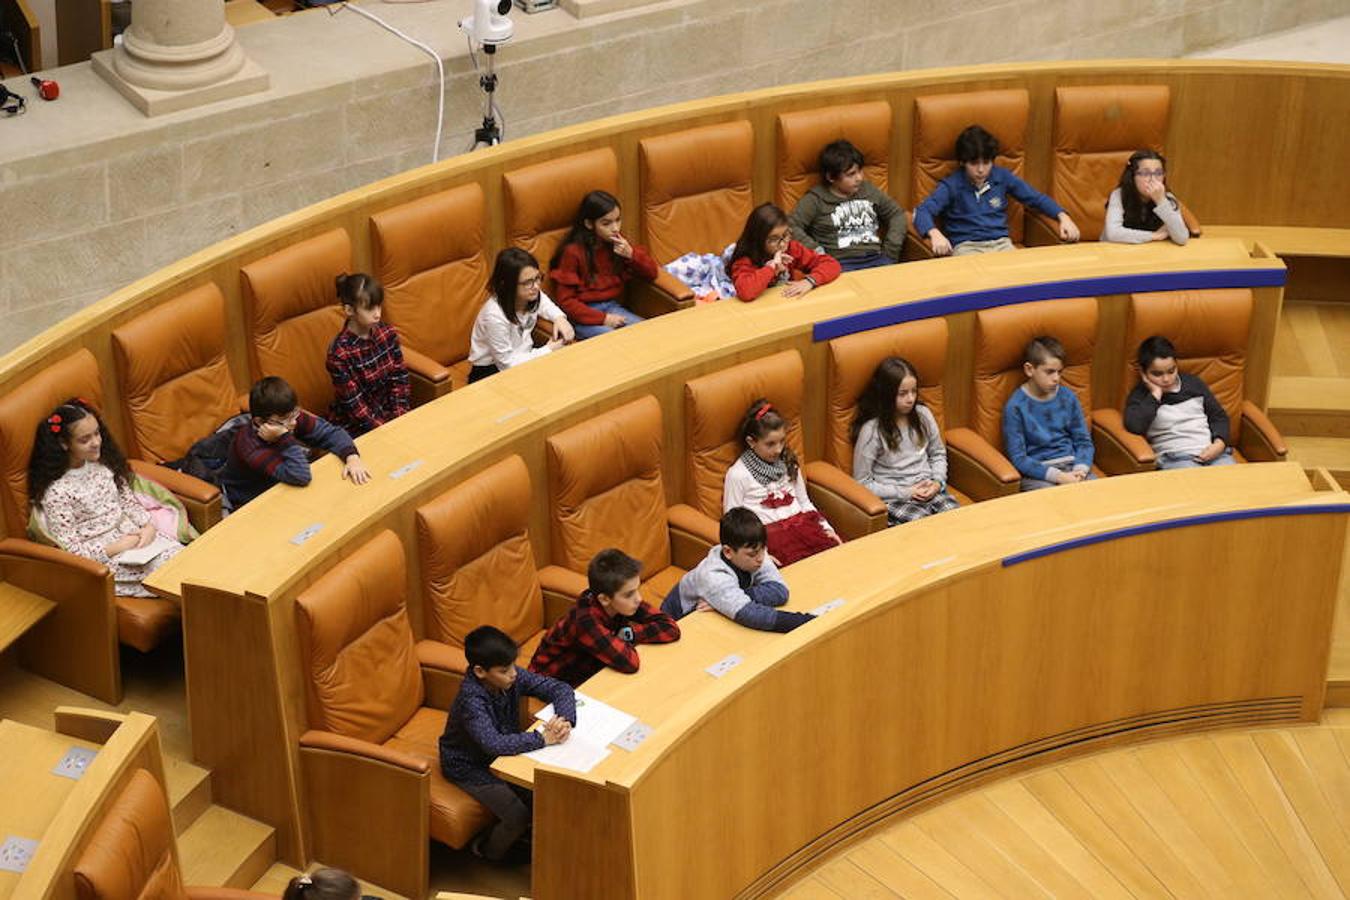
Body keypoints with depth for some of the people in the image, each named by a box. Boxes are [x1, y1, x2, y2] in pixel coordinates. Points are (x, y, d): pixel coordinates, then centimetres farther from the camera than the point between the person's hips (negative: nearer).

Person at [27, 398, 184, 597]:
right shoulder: (56, 493, -17)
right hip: (102, 555, -6)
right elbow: (70, 549, -16)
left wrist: (148, 526, -6)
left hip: (131, 534, 6)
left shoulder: (104, 464, 3)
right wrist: (117, 548, -18)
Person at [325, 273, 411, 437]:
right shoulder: (339, 353, -20)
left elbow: (399, 379, 0)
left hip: (389, 412, 6)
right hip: (354, 427, -6)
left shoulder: (387, 334, -2)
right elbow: (353, 404, -17)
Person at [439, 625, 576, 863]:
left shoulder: (513, 677, -15)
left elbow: (560, 689, -10)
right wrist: (542, 738, -42)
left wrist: (565, 720, -30)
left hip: (503, 753, 7)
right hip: (469, 766, -6)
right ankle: (488, 852, 16)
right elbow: (493, 744, -47)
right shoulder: (471, 700, -34)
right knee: (518, 816, -14)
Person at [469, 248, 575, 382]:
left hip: (523, 355, 7)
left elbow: (545, 305, 16)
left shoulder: (532, 295, -11)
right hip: (490, 373, -7)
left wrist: (559, 318, -5)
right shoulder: (494, 316, -31)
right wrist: (548, 350, -18)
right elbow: (507, 363, -23)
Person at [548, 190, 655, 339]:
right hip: (584, 314, -5)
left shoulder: (618, 244, 5)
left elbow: (651, 273, 9)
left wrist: (631, 254, -10)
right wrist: (602, 318, -19)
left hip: (612, 307, 5)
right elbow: (566, 301, -9)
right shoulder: (573, 252, -10)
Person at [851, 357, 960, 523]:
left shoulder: (923, 415, 5)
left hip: (929, 490, 5)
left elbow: (938, 454, 19)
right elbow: (862, 483, -6)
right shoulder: (871, 430, -10)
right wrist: (905, 493, -11)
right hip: (895, 499, -4)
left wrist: (937, 482, -1)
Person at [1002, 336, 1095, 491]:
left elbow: (1084, 441, 12)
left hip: (1071, 464, 4)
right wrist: (1059, 477, -18)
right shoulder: (1016, 406, -7)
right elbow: (1018, 458, -10)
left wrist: (1080, 469, -10)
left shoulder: (1067, 398, 6)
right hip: (1037, 472, -4)